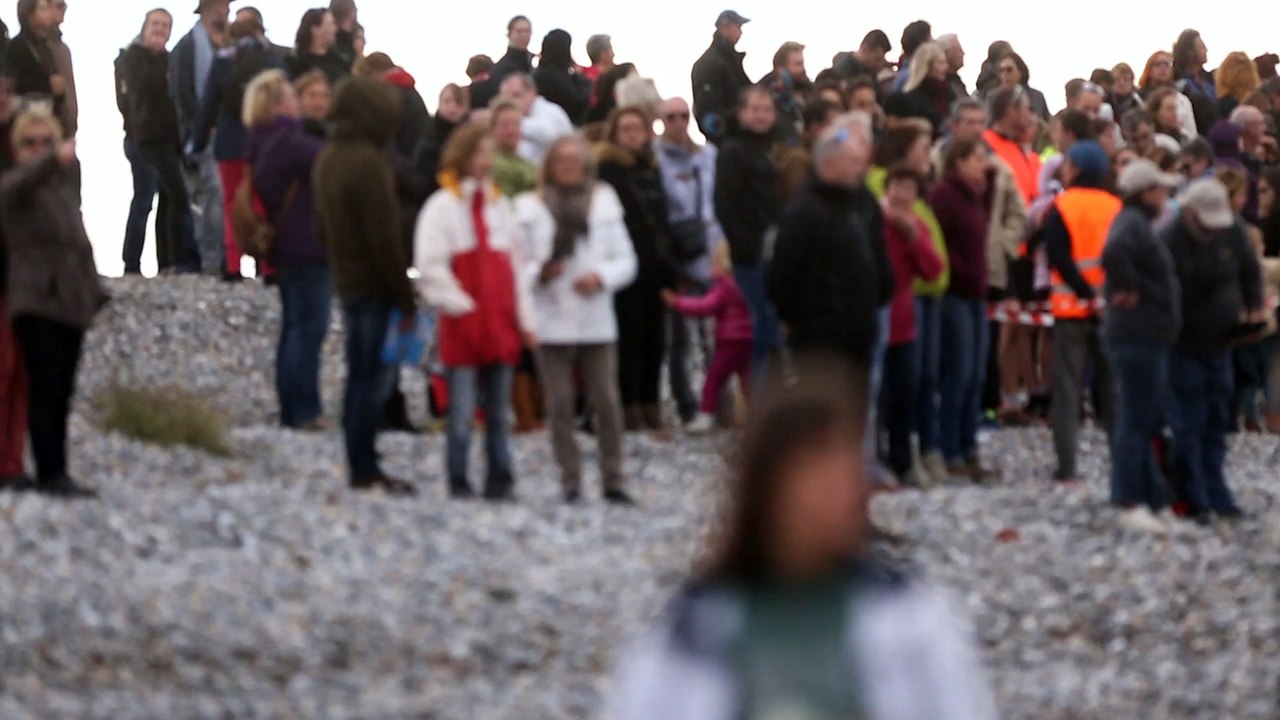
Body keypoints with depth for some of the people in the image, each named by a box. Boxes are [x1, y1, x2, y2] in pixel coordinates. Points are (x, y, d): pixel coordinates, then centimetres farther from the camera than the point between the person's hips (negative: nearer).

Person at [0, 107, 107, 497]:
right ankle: (49, 473, -13)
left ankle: (57, 473, 12)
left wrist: (93, 290, 17)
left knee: (62, 392, 8)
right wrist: (56, 160, -50)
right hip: (37, 302, -7)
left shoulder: (65, 189, 19)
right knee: (46, 389, -11)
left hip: (71, 302, 7)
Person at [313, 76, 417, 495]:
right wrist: (404, 293, -14)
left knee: (359, 374, 13)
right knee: (374, 377, -6)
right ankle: (365, 470, -6)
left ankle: (360, 465, 15)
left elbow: (323, 226, 19)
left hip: (346, 278, 9)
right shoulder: (368, 162, -18)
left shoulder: (326, 159, 12)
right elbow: (385, 236, -19)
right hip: (374, 285, -9)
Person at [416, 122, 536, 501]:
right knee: (462, 414, -5)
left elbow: (515, 266, 16)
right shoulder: (442, 206, -3)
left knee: (499, 412, 7)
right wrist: (460, 307, -12)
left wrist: (524, 319, 10)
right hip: (463, 327, -5)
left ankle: (500, 483, 12)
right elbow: (430, 267, -9)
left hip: (501, 324, 5)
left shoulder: (500, 205, 15)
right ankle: (459, 484, 1)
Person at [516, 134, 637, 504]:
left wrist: (601, 276, -9)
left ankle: (613, 480, 2)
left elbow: (626, 261, 9)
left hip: (596, 319, 1)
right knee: (560, 404, -2)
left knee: (607, 401, -4)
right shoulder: (530, 207, 5)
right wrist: (540, 273, -16)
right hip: (551, 323, -1)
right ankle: (571, 481, 5)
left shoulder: (604, 203, 10)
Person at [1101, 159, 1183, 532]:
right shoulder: (1132, 223, -16)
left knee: (1147, 421, 14)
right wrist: (1128, 288, -22)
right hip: (1138, 336, -11)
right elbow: (1113, 254, -36)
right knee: (1136, 421, -7)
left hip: (1148, 336, 11)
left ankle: (1153, 500, 20)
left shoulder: (1139, 222, 16)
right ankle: (1131, 505, -5)